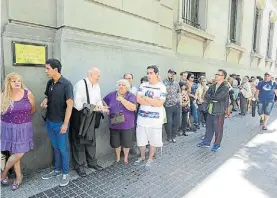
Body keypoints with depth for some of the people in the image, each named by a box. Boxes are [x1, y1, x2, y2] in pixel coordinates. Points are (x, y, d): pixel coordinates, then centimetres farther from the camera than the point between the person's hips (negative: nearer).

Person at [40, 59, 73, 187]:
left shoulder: (66, 84, -15)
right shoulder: (49, 83, 5)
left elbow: (69, 105, -16)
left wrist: (65, 124, -17)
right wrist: (45, 101, -4)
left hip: (60, 123, -6)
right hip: (49, 121, 6)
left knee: (63, 149, 6)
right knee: (55, 147, 19)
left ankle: (66, 173, 22)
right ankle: (57, 170, 34)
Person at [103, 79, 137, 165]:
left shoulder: (131, 96, -8)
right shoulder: (112, 95, 3)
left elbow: (133, 108, -23)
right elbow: (103, 102, 16)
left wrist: (122, 99, -22)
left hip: (127, 125, -3)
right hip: (114, 125, 3)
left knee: (126, 143, 11)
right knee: (115, 143, 14)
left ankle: (125, 158, 37)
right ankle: (118, 158, 40)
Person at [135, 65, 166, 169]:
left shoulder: (161, 87, -6)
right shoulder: (143, 85, 5)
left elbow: (160, 103, -16)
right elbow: (138, 99, -7)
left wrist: (146, 98, -10)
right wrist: (153, 101, -13)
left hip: (155, 119, -3)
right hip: (142, 117, 3)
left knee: (154, 140, 8)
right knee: (141, 139, 13)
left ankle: (150, 158, 30)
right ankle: (142, 157, 35)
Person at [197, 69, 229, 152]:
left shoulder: (225, 87, -12)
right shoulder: (213, 86, 10)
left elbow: (218, 97, -24)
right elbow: (206, 96, -1)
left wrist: (210, 97, -8)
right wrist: (214, 99, -17)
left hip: (219, 112, -7)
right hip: (210, 110, 7)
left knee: (218, 129, 7)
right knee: (209, 127, 16)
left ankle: (217, 144, 23)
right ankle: (206, 142, 30)